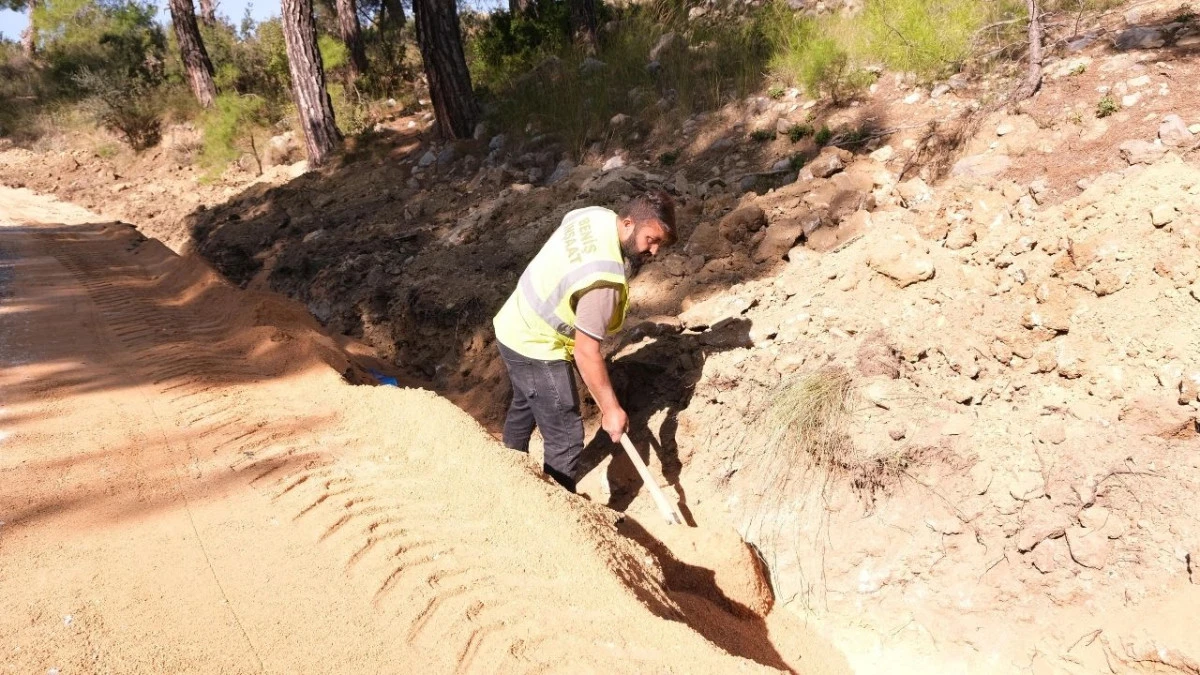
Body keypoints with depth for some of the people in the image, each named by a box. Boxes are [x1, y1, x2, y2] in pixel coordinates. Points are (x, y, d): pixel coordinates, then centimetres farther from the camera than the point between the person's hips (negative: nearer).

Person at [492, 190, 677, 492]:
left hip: (515, 327, 11)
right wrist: (611, 408, -19)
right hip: (535, 348, -11)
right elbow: (586, 352, -29)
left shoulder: (596, 214, -8)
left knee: (524, 407, 32)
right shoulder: (605, 277, -34)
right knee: (566, 438, -3)